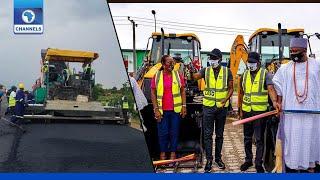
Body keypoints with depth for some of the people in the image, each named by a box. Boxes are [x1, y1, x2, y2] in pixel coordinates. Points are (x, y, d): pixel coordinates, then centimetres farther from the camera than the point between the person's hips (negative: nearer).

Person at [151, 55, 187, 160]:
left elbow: (183, 91, 8)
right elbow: (153, 93, 1)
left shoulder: (178, 75, 4)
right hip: (162, 110, -1)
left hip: (176, 109, 1)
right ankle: (163, 153, 19)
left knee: (174, 132, 7)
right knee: (163, 133, 5)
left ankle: (173, 153, 19)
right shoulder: (157, 76, 1)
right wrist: (156, 109, -5)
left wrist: (184, 106, 0)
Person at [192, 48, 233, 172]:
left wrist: (225, 100, -12)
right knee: (208, 134, -1)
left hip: (222, 107, 1)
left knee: (219, 134, 11)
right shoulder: (205, 71, 1)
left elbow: (231, 88, 4)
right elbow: (194, 77, -17)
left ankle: (218, 158, 23)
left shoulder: (227, 71, 2)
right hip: (208, 106, -1)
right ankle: (209, 159, 6)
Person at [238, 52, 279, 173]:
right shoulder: (244, 75, 9)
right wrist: (240, 110, 14)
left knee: (259, 139, 1)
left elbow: (271, 89, -22)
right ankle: (248, 160, 28)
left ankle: (259, 163, 12)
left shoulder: (266, 74, -6)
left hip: (260, 111, -4)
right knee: (247, 138, 14)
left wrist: (274, 101, -41)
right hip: (246, 111, 5)